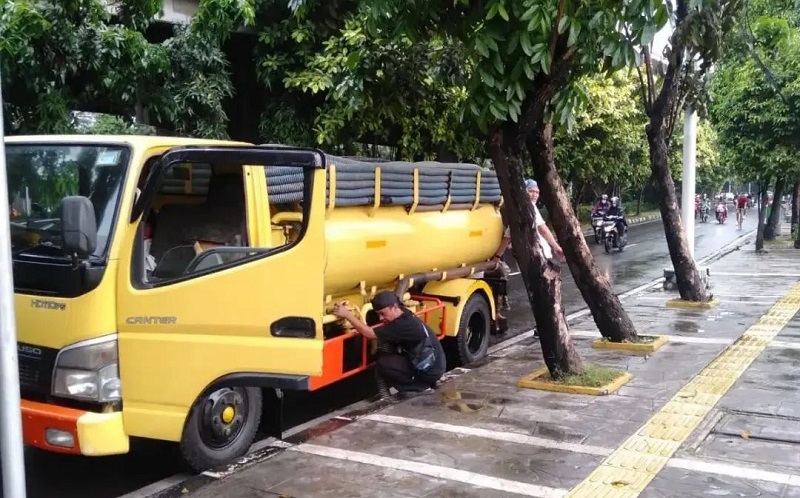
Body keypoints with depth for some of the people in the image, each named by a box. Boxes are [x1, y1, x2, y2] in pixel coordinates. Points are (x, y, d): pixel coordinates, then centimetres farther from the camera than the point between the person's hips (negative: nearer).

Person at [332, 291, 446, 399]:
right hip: (430, 364, 9)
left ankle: (420, 387, -1)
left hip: (430, 371, -9)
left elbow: (369, 333, -26)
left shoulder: (404, 325, -26)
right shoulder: (404, 317, 3)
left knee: (383, 363, -13)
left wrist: (347, 314, -21)